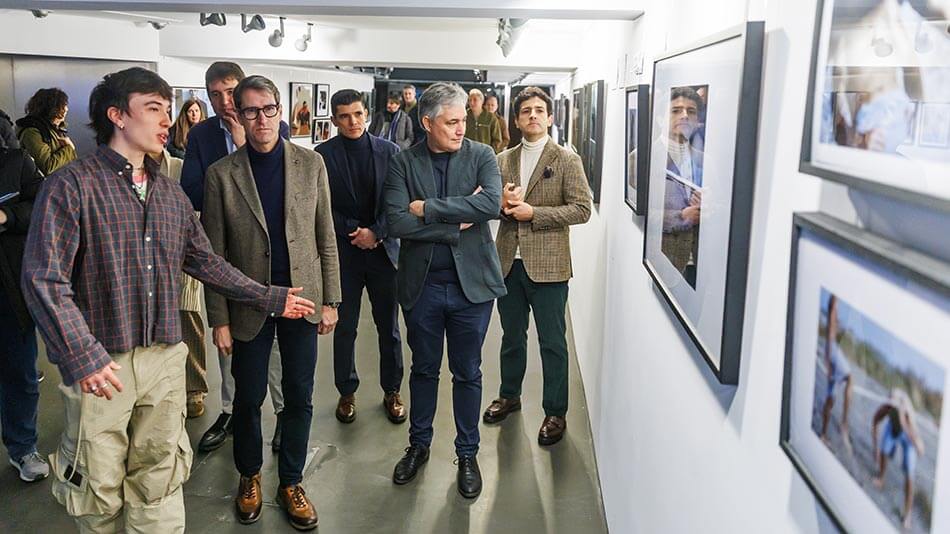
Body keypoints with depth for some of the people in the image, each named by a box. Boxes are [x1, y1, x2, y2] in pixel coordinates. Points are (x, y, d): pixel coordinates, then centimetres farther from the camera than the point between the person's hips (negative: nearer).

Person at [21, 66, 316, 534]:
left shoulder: (171, 194, 10)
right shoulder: (71, 186, -9)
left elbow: (206, 262, 16)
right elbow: (44, 279, -15)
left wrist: (271, 298, 14)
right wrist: (83, 355, -25)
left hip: (165, 359, 5)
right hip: (99, 366, -4)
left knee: (160, 485, 11)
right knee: (99, 491, 9)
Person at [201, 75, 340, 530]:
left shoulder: (311, 163, 0)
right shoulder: (221, 174, -4)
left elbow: (325, 237, 3)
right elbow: (214, 254, -2)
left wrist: (330, 300, 1)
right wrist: (219, 318, -4)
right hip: (249, 303, -1)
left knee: (299, 397, 9)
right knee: (248, 397, 12)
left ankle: (291, 483, 28)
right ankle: (249, 476, 35)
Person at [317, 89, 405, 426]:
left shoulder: (389, 151, 1)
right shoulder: (323, 155, -2)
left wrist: (375, 232, -11)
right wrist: (353, 232, -12)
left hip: (383, 248, 1)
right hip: (343, 251, -1)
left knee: (389, 327, 9)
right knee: (345, 327, 8)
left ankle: (391, 391, 24)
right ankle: (347, 392, 24)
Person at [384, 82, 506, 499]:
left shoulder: (482, 157, -3)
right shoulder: (404, 162, -3)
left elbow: (491, 204, -22)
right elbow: (397, 223, -15)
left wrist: (427, 208, -20)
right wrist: (457, 224, -16)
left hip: (471, 283, 0)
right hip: (422, 284, 1)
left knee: (467, 373, 12)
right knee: (424, 370, 17)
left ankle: (467, 454, 30)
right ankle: (419, 445, 38)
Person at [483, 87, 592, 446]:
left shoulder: (567, 160, -3)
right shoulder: (502, 160, 10)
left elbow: (582, 209, -9)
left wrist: (533, 212, -16)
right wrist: (502, 204, -11)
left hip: (547, 264, -4)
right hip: (508, 261, 4)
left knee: (552, 342, 4)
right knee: (512, 336, 19)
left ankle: (555, 413, 17)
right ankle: (509, 396, 37)